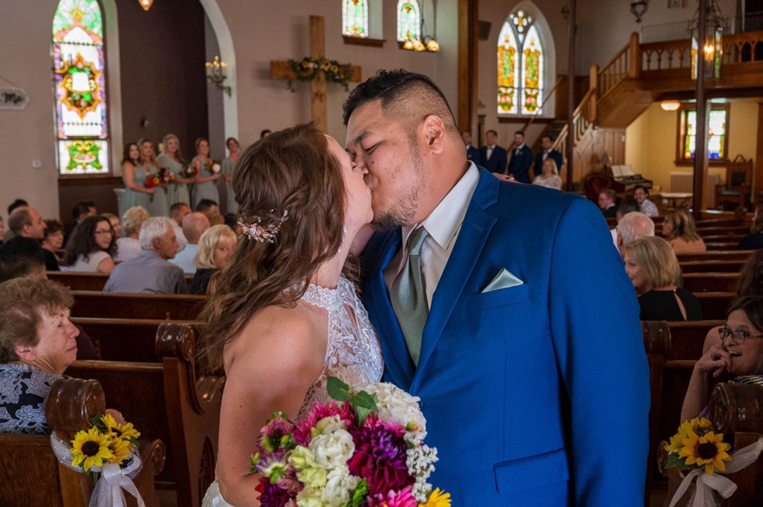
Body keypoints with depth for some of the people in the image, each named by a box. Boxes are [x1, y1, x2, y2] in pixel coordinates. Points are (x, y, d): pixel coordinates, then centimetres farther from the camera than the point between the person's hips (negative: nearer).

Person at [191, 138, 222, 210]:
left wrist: (217, 175, 4)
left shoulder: (211, 161, 17)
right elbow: (196, 179, -14)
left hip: (213, 191, 7)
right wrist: (212, 177, -12)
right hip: (202, 193, -7)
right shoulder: (197, 160, -5)